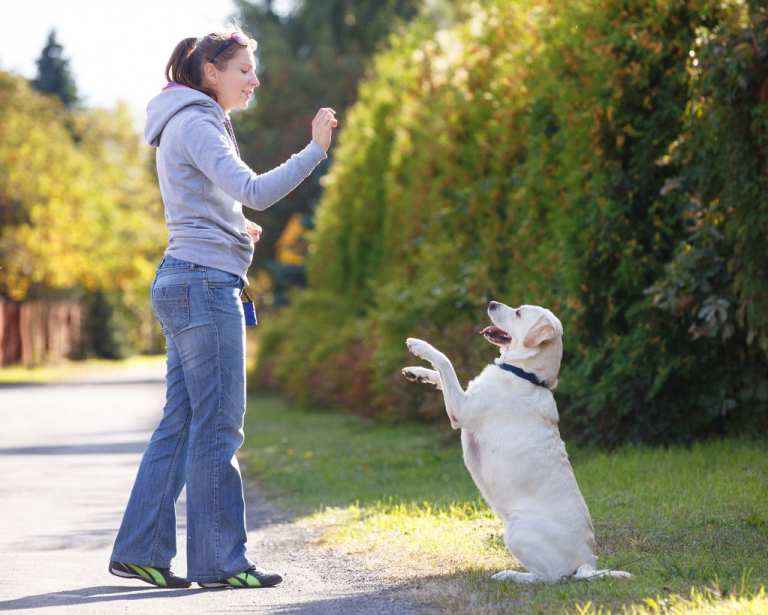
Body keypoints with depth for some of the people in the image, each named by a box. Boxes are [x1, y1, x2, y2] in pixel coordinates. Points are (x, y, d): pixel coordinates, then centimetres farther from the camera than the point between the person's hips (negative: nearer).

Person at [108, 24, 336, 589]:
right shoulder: (195, 125, -10)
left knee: (182, 422, 9)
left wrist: (235, 230, 16)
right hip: (204, 283, -10)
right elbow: (254, 190, -22)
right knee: (218, 425, -7)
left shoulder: (196, 126, 22)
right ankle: (219, 559, -3)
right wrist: (315, 151, -21)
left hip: (187, 285, 10)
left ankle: (140, 549, 11)